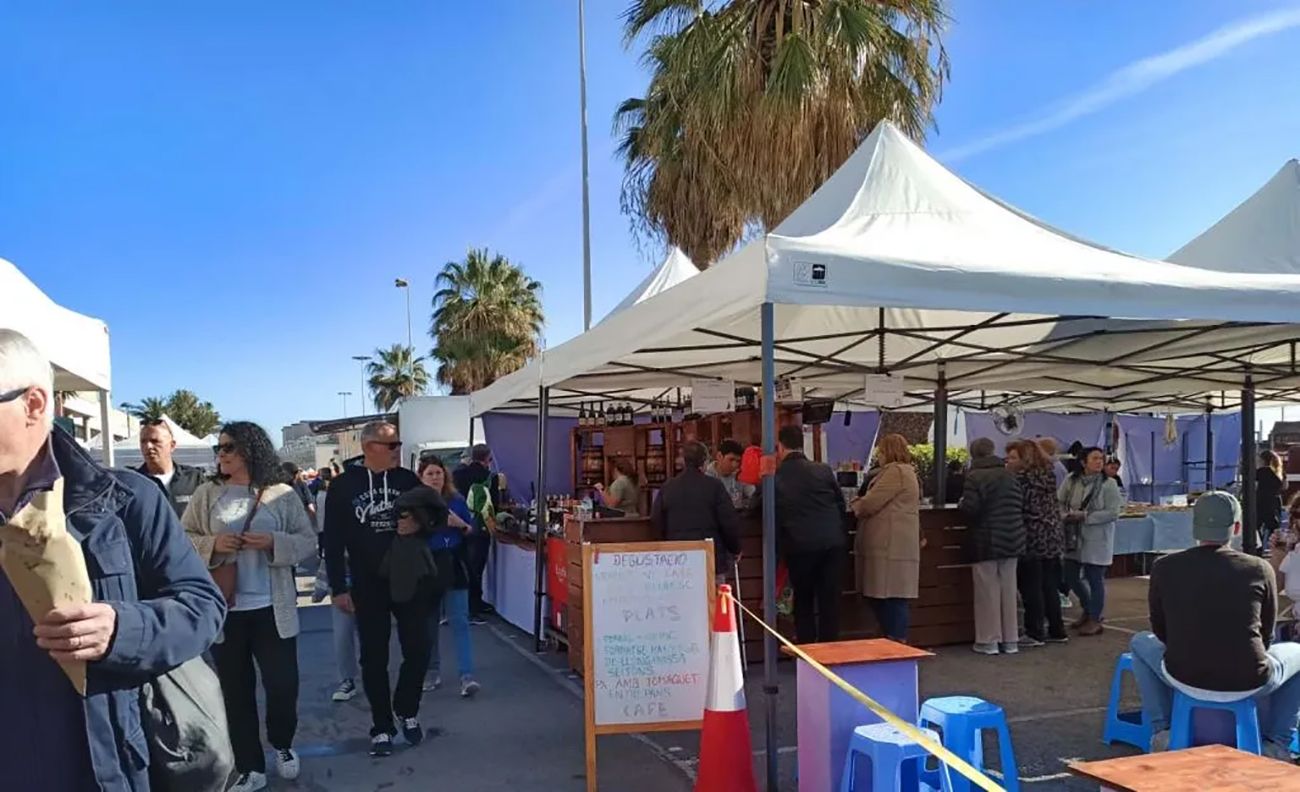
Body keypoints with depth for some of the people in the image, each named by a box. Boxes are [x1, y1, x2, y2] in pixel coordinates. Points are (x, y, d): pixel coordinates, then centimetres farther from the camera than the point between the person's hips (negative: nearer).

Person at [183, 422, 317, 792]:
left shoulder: (282, 494, 0)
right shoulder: (206, 494, 4)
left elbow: (308, 542, 0)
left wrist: (274, 542, -17)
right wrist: (212, 544, -14)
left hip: (272, 608, -1)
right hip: (223, 608, 1)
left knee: (283, 683, 1)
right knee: (236, 690, 8)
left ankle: (282, 745, 30)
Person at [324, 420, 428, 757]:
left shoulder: (408, 480, 1)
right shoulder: (343, 486, -4)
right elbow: (333, 541, -3)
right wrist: (338, 588, -6)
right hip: (368, 586, -1)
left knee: (418, 651, 4)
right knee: (374, 659, 7)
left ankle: (407, 712, 27)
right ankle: (381, 727, 20)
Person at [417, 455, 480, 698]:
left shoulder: (457, 500, 3)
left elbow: (472, 533, 9)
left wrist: (460, 524, -10)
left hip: (455, 566, 0)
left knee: (459, 621, -4)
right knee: (429, 623, 10)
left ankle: (467, 676, -7)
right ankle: (433, 672, 25)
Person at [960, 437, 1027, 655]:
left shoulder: (974, 476, -12)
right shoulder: (1010, 475, 6)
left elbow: (970, 509, -19)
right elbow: (1020, 505, 7)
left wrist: (961, 504, 2)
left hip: (986, 541, -5)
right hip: (1012, 539, 5)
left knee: (988, 592, 2)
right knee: (1008, 590, 11)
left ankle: (989, 641, 5)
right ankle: (1010, 640, 16)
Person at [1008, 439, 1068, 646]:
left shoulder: (1022, 478, -16)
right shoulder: (1047, 475, 10)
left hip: (1032, 540, -8)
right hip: (1052, 538, 8)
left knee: (1031, 588, 0)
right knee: (1049, 586, 14)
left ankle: (1035, 633, 4)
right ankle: (1057, 631, 19)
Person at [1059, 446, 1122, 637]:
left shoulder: (1108, 484, -10)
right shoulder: (1071, 480, -1)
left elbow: (1113, 512, -14)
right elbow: (1059, 502, 6)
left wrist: (1086, 516, -19)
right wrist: (1065, 516, -14)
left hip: (1096, 538, -4)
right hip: (1073, 537, 4)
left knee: (1095, 579, 2)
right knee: (1071, 576, 12)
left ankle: (1095, 620, 16)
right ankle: (1088, 610, 35)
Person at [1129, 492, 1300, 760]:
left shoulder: (1164, 568, -4)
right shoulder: (1260, 569, -7)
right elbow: (1265, 636, 7)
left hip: (1184, 680, 0)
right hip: (1249, 684, 0)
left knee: (1140, 643, 30)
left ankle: (1162, 734, 22)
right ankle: (1276, 745, 23)